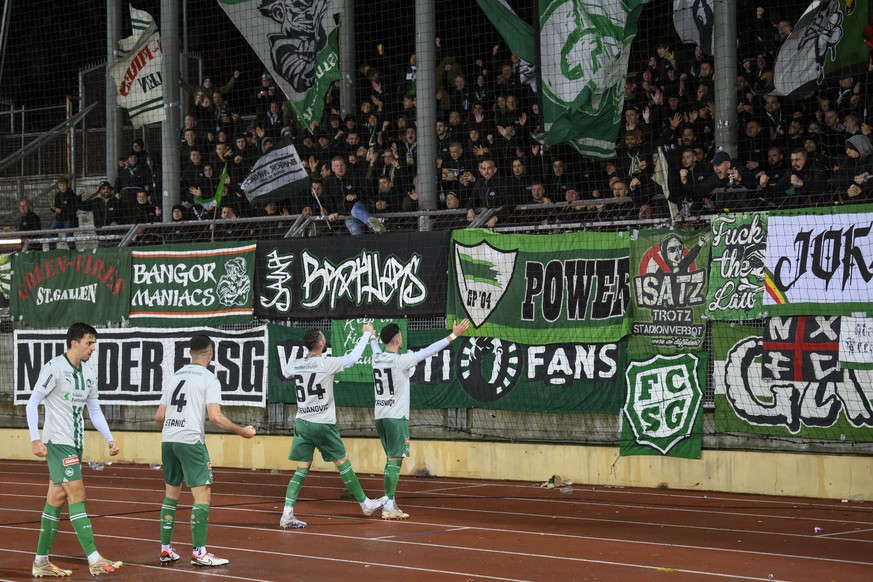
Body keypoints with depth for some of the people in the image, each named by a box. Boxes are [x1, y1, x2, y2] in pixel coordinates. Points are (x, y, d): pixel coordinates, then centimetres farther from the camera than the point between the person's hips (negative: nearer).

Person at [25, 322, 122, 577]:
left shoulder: (89, 373, 12)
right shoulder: (54, 368, -11)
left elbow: (94, 410, 20)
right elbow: (33, 402, -11)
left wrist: (109, 439, 12)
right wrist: (35, 439, -18)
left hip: (75, 444, 8)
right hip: (57, 442, -8)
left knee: (56, 499, 8)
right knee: (77, 494, -14)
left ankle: (41, 562, 13)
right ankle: (94, 560, -18)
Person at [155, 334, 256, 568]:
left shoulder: (174, 377, 16)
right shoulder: (209, 379, -2)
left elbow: (159, 416, 18)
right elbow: (215, 416, -13)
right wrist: (242, 431, -3)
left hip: (168, 440, 7)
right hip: (191, 440, -7)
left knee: (171, 493, 16)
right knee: (202, 493, -4)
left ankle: (165, 550, 17)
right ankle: (199, 553, -8)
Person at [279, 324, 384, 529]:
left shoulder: (295, 365, 1)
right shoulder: (325, 364, -13)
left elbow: (284, 371, 25)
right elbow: (353, 357, -7)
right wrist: (367, 334, 8)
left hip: (302, 422, 4)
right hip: (323, 423, -4)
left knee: (301, 470, 4)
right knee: (343, 464, 9)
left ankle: (287, 514, -9)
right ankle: (365, 504, 21)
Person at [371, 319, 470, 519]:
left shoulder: (377, 358, 5)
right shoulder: (400, 360, -15)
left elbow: (377, 348, 30)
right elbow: (428, 351, -16)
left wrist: (372, 336, 51)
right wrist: (453, 336, -12)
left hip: (380, 416, 8)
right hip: (396, 417, -8)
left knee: (392, 459, 17)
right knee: (395, 461, -7)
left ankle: (389, 501, 18)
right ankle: (388, 506, -10)